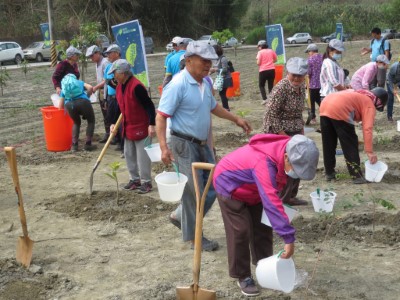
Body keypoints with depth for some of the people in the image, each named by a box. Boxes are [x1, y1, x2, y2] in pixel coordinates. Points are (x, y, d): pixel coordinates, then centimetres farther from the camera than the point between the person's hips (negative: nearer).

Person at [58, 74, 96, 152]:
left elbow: (60, 106, 27)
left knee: (76, 122, 29)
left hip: (69, 104, 2)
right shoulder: (80, 82, 33)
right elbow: (90, 88, 11)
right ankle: (88, 144, 12)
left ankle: (74, 145, 19)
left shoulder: (63, 88, 34)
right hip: (82, 101, -2)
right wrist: (87, 96, 27)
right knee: (91, 121, 22)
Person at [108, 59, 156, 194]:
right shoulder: (119, 86, 5)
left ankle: (146, 182, 12)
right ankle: (135, 179, 29)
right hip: (127, 127, 9)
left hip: (140, 127, -9)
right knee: (129, 154, 16)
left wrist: (152, 124, -26)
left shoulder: (136, 87, -24)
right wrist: (113, 123, 12)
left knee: (142, 156, 0)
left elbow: (149, 106, -23)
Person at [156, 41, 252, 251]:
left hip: (202, 144, 9)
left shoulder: (205, 83, 8)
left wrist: (236, 119, 27)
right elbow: (161, 117, -21)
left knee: (213, 185, 13)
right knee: (194, 192, -3)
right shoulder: (178, 85, -18)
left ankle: (183, 217, 28)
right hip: (184, 145, -9)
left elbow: (212, 106, 26)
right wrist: (164, 147, -30)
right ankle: (194, 236, 13)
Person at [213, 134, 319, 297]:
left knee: (263, 225, 9)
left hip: (252, 189, 8)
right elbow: (271, 202, -50)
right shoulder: (264, 163, -44)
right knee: (240, 231, -11)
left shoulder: (287, 153, -17)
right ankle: (243, 277, 3)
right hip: (229, 184, -8)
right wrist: (288, 238, -51)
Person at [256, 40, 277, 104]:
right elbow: (275, 60, 14)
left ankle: (264, 99, -4)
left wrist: (257, 59, 10)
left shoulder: (260, 52, -6)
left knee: (261, 85, 11)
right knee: (271, 86, 12)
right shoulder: (271, 51, 7)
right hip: (271, 70, 4)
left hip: (263, 71, -4)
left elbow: (258, 63, -11)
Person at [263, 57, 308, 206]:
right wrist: (283, 135, -19)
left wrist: (301, 128, 10)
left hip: (296, 131, 8)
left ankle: (290, 196, 26)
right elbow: (270, 114, -20)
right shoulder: (281, 88, -20)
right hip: (279, 132, -8)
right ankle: (280, 199, 7)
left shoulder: (302, 87, 4)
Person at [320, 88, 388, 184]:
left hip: (324, 105, 8)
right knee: (350, 144, 5)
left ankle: (329, 172, 29)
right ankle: (357, 176, 8)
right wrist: (369, 151, 0)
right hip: (339, 110, -8)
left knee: (328, 144, 19)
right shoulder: (370, 105, 10)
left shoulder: (359, 95, 34)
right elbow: (367, 129, 0)